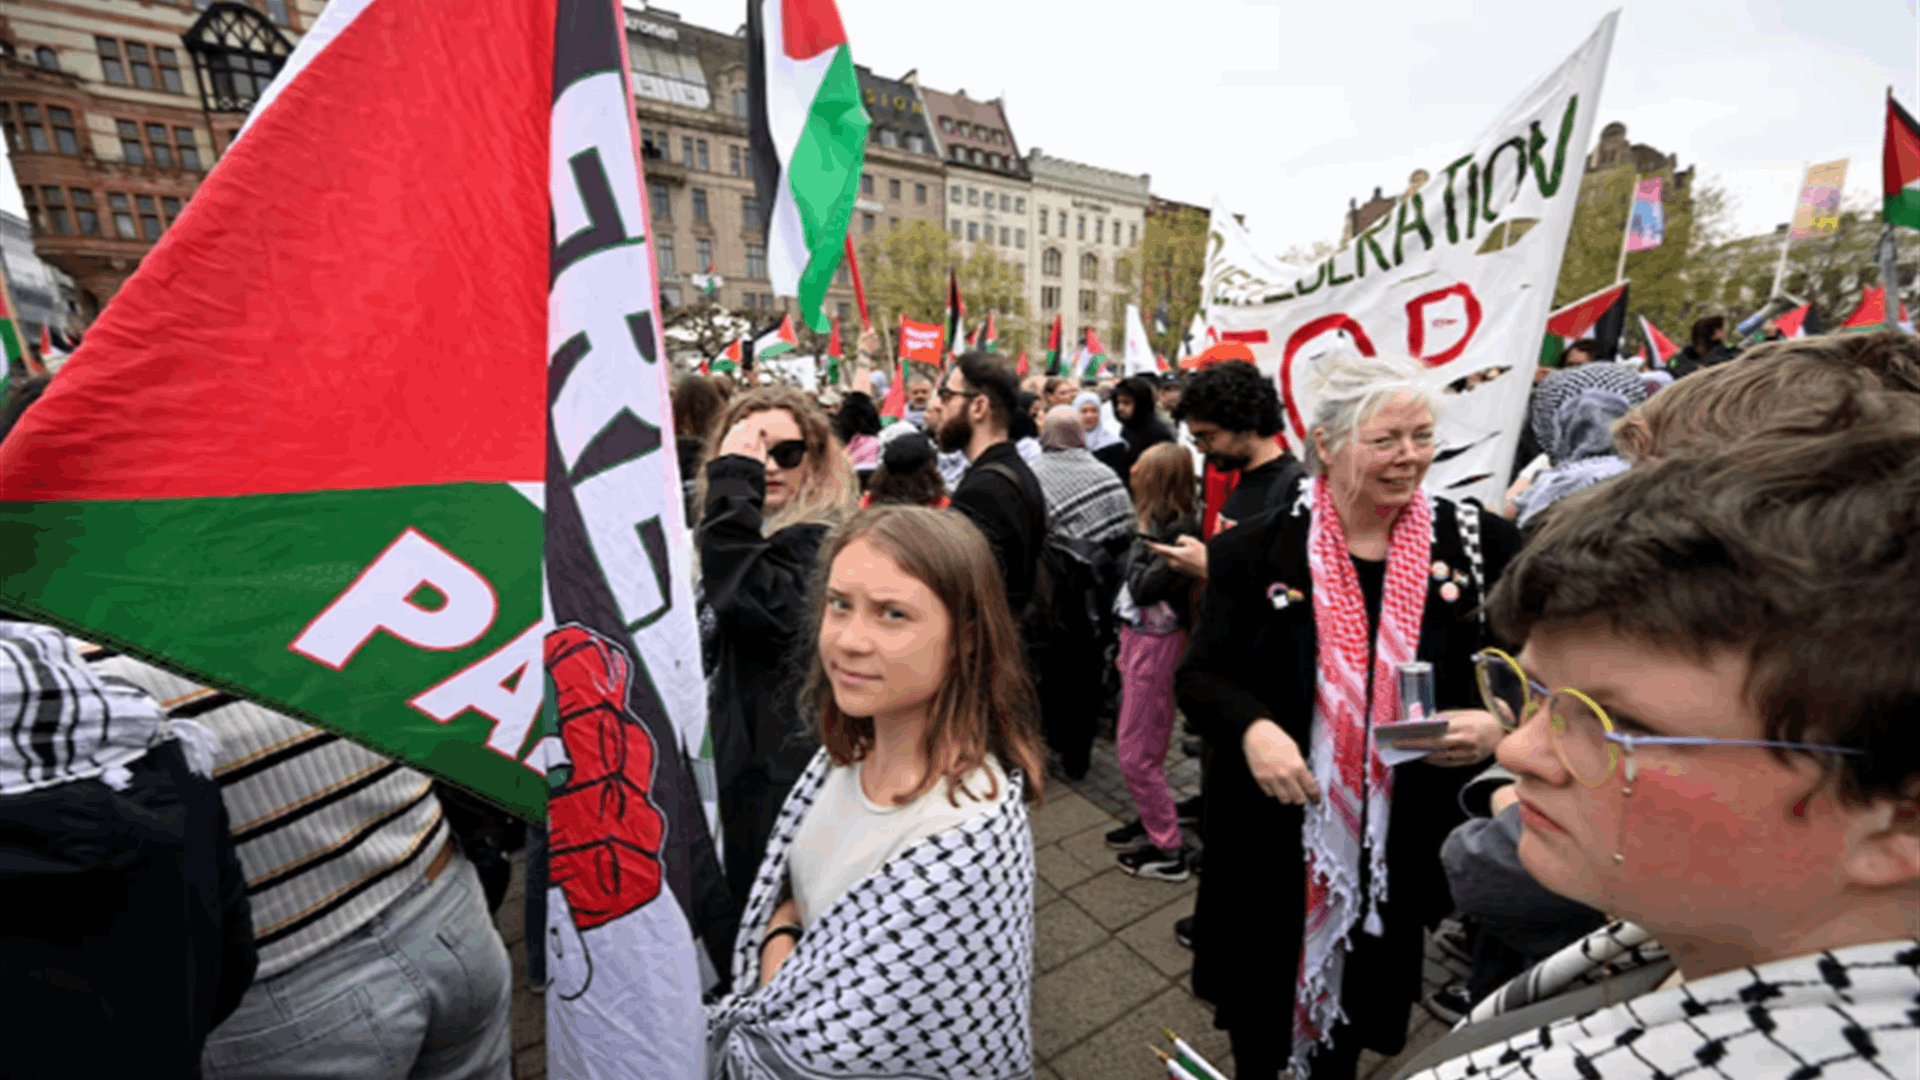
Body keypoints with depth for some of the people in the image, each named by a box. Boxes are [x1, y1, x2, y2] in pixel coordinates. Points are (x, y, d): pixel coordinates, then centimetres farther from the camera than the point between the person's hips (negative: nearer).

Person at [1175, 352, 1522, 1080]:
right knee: (1258, 1008, 21)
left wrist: (1496, 723, -18)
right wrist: (1252, 728, -27)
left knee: (1356, 1018, 26)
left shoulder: (1478, 543, -5)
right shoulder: (1255, 550, -10)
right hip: (1272, 835, -1)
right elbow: (1200, 674, -8)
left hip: (1402, 841, 2)